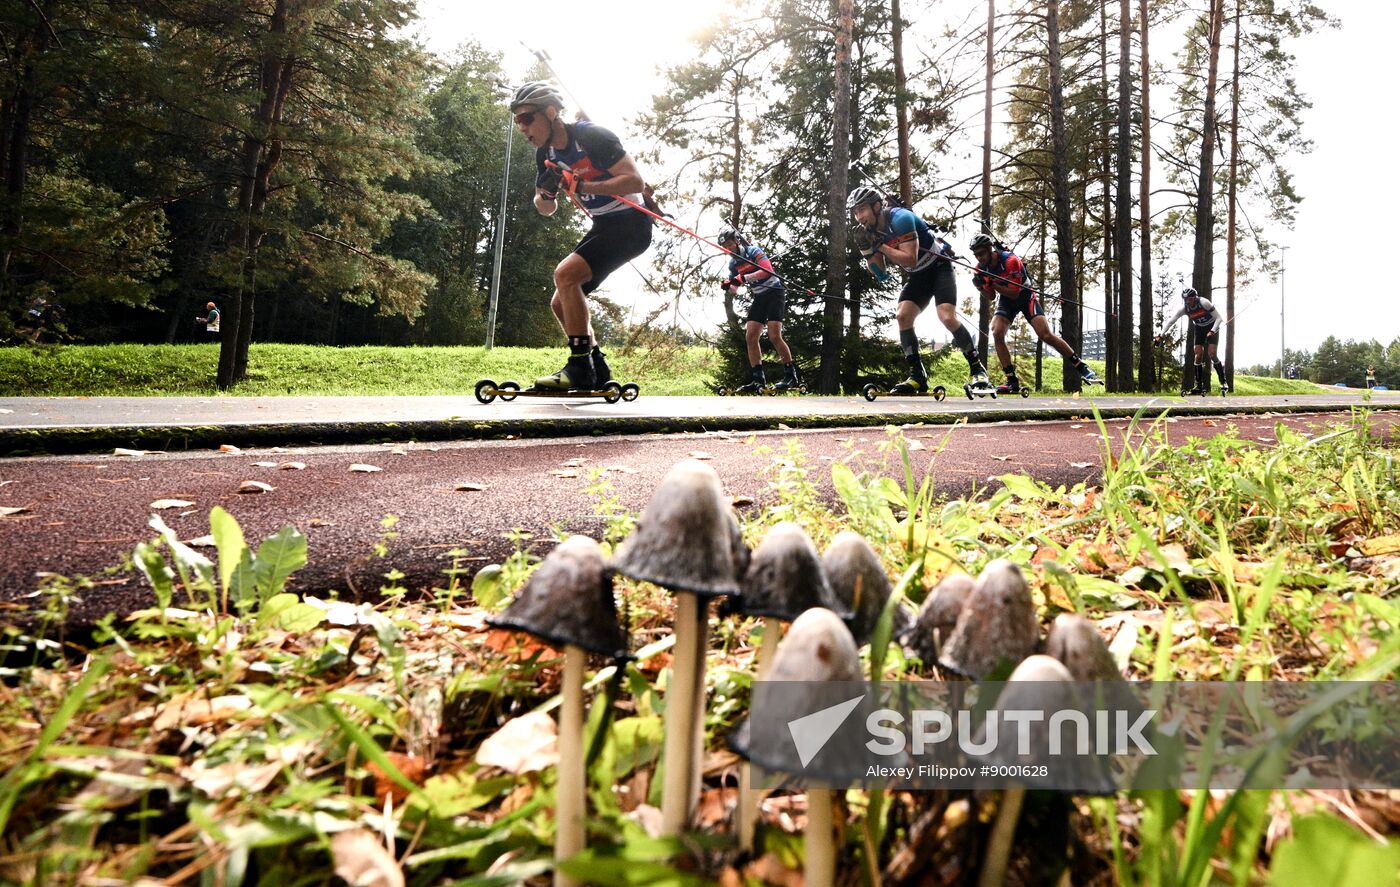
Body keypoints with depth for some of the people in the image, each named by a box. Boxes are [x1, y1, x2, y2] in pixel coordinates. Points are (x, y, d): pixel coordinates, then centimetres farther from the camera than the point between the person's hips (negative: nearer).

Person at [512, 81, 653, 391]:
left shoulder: (592, 137, -19)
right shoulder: (545, 154, 4)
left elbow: (636, 182, -24)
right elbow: (546, 209, 12)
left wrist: (580, 185, -29)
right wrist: (546, 193, -12)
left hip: (630, 223, -9)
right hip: (601, 226, 9)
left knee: (565, 274, -25)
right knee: (562, 304, 4)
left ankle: (581, 367, -21)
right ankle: (598, 375, 12)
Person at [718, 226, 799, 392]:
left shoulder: (753, 251, -13)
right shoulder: (733, 262, 7)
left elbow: (767, 270, -28)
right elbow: (734, 289, 9)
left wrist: (744, 278, -35)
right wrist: (728, 287, -15)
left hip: (773, 293, -7)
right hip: (758, 297, 7)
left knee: (774, 336, -18)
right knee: (750, 337, -4)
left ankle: (791, 376, -10)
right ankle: (758, 379, -1)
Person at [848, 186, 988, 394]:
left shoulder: (900, 218, -24)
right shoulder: (872, 232, -1)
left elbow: (910, 260, -30)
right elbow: (881, 274, 1)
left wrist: (880, 246, -29)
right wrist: (866, 249, -13)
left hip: (939, 267, -7)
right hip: (918, 276, 7)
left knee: (947, 317, -23)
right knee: (902, 316, -13)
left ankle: (977, 368, -8)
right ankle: (917, 376, -9)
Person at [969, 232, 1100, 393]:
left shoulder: (1011, 261, -27)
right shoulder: (981, 268, -9)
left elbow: (1014, 293, -28)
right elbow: (990, 296, 2)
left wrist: (991, 283, -33)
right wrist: (980, 286, -19)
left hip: (1024, 295, -5)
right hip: (1005, 299, 5)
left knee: (1046, 335, -18)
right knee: (997, 333, -20)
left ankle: (1082, 367, -4)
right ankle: (1012, 382, -14)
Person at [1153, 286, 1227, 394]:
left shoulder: (1204, 303, -29)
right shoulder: (1184, 308, -18)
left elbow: (1219, 318, -25)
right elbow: (1171, 322, -13)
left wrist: (1212, 331, -39)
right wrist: (1160, 336, -22)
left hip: (1212, 327, -4)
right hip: (1200, 329, 4)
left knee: (1212, 354, -17)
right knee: (1198, 354, -9)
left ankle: (1223, 382, -6)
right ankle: (1198, 385, -5)